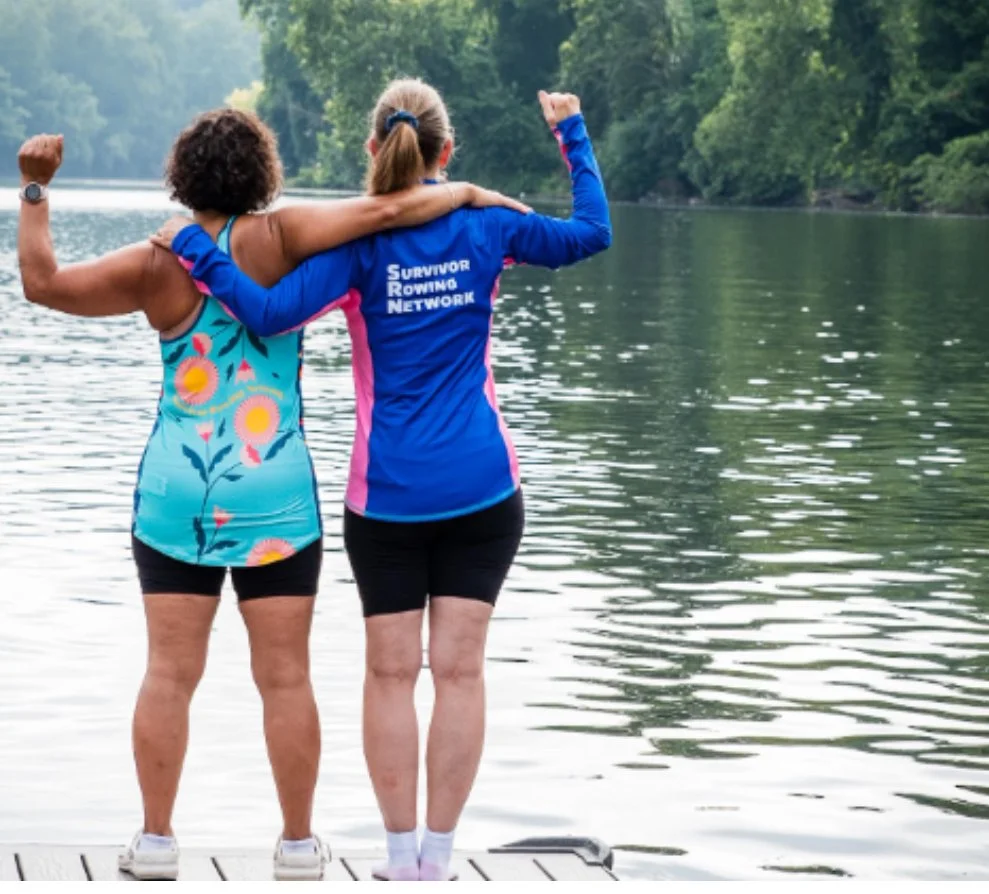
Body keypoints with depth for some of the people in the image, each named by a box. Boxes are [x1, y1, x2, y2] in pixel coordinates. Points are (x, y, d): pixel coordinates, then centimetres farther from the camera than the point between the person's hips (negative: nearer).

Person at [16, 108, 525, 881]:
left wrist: (36, 191, 1)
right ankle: (299, 842, 10)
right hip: (273, 491, -1)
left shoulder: (157, 268, -2)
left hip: (176, 489, 1)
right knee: (285, 675, 5)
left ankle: (157, 840, 5)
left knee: (171, 671, 5)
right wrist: (468, 194, -2)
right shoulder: (276, 238, -7)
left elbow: (44, 282, -5)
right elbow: (384, 211, -15)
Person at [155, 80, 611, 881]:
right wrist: (574, 133, 21)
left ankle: (402, 855, 9)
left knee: (391, 672, 7)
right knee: (459, 668, 3)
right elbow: (593, 232, 12)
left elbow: (272, 313, -20)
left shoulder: (361, 242, -7)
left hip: (388, 491, -1)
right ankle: (438, 855, 6)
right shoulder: (486, 227, 0)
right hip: (481, 485, 2)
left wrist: (195, 245, -10)